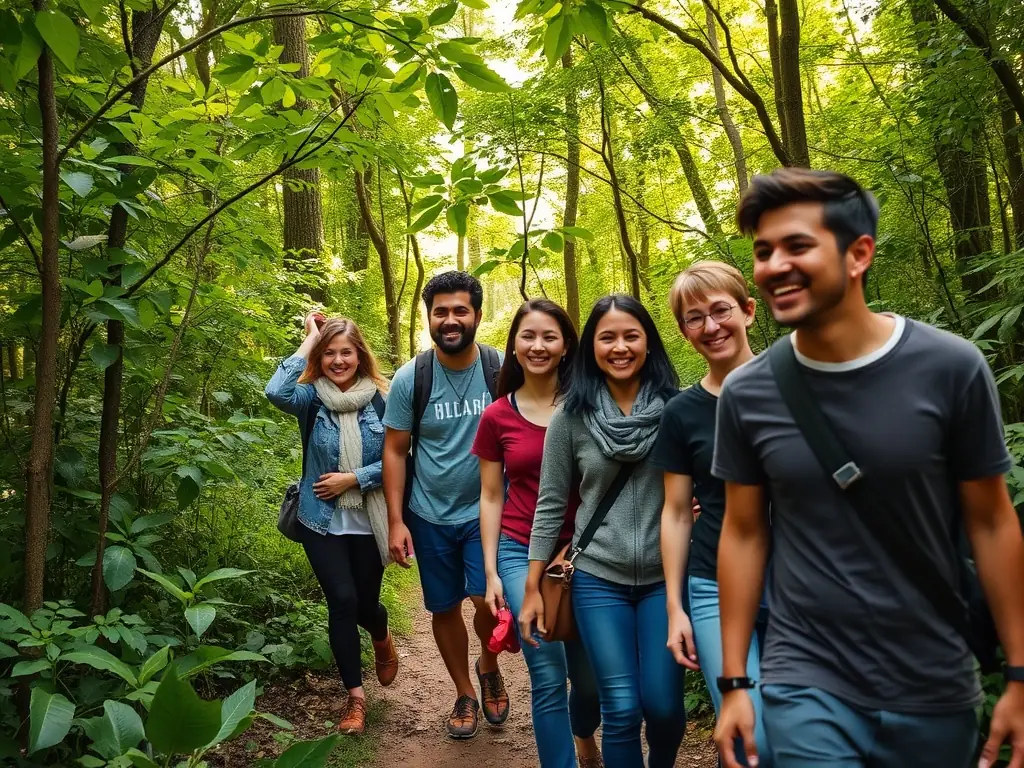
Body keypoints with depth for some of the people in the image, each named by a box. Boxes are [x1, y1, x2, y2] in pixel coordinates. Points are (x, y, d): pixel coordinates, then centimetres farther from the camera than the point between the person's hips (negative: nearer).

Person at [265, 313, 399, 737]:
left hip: (368, 522, 0)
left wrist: (353, 478, -16)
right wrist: (310, 337, -21)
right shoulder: (312, 397, -6)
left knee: (365, 602, 12)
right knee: (342, 600, -6)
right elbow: (277, 391, -29)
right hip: (322, 521, 0)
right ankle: (355, 694, 14)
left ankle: (382, 639, 50)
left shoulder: (380, 398, -6)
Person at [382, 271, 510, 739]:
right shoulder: (409, 379, -7)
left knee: (488, 598, -15)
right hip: (430, 516, 2)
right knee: (445, 609, 13)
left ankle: (489, 667, 20)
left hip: (488, 511, -1)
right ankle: (464, 693, 37)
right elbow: (395, 451, -2)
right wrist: (395, 520, -6)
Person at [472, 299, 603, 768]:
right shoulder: (497, 416, 0)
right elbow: (491, 497, 5)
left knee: (591, 674, 13)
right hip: (521, 553, -1)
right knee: (548, 678, -3)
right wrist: (491, 573, 2)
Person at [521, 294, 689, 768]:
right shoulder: (571, 416, -2)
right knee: (621, 710, 1)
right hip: (598, 580, 0)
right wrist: (532, 588, 2)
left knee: (664, 705, 6)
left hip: (666, 577, 1)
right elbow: (550, 504, 2)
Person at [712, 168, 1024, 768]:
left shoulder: (951, 368, -12)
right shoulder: (746, 393, -8)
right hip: (807, 684, 0)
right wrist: (734, 681, 2)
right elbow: (744, 533, 0)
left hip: (935, 691, 1)